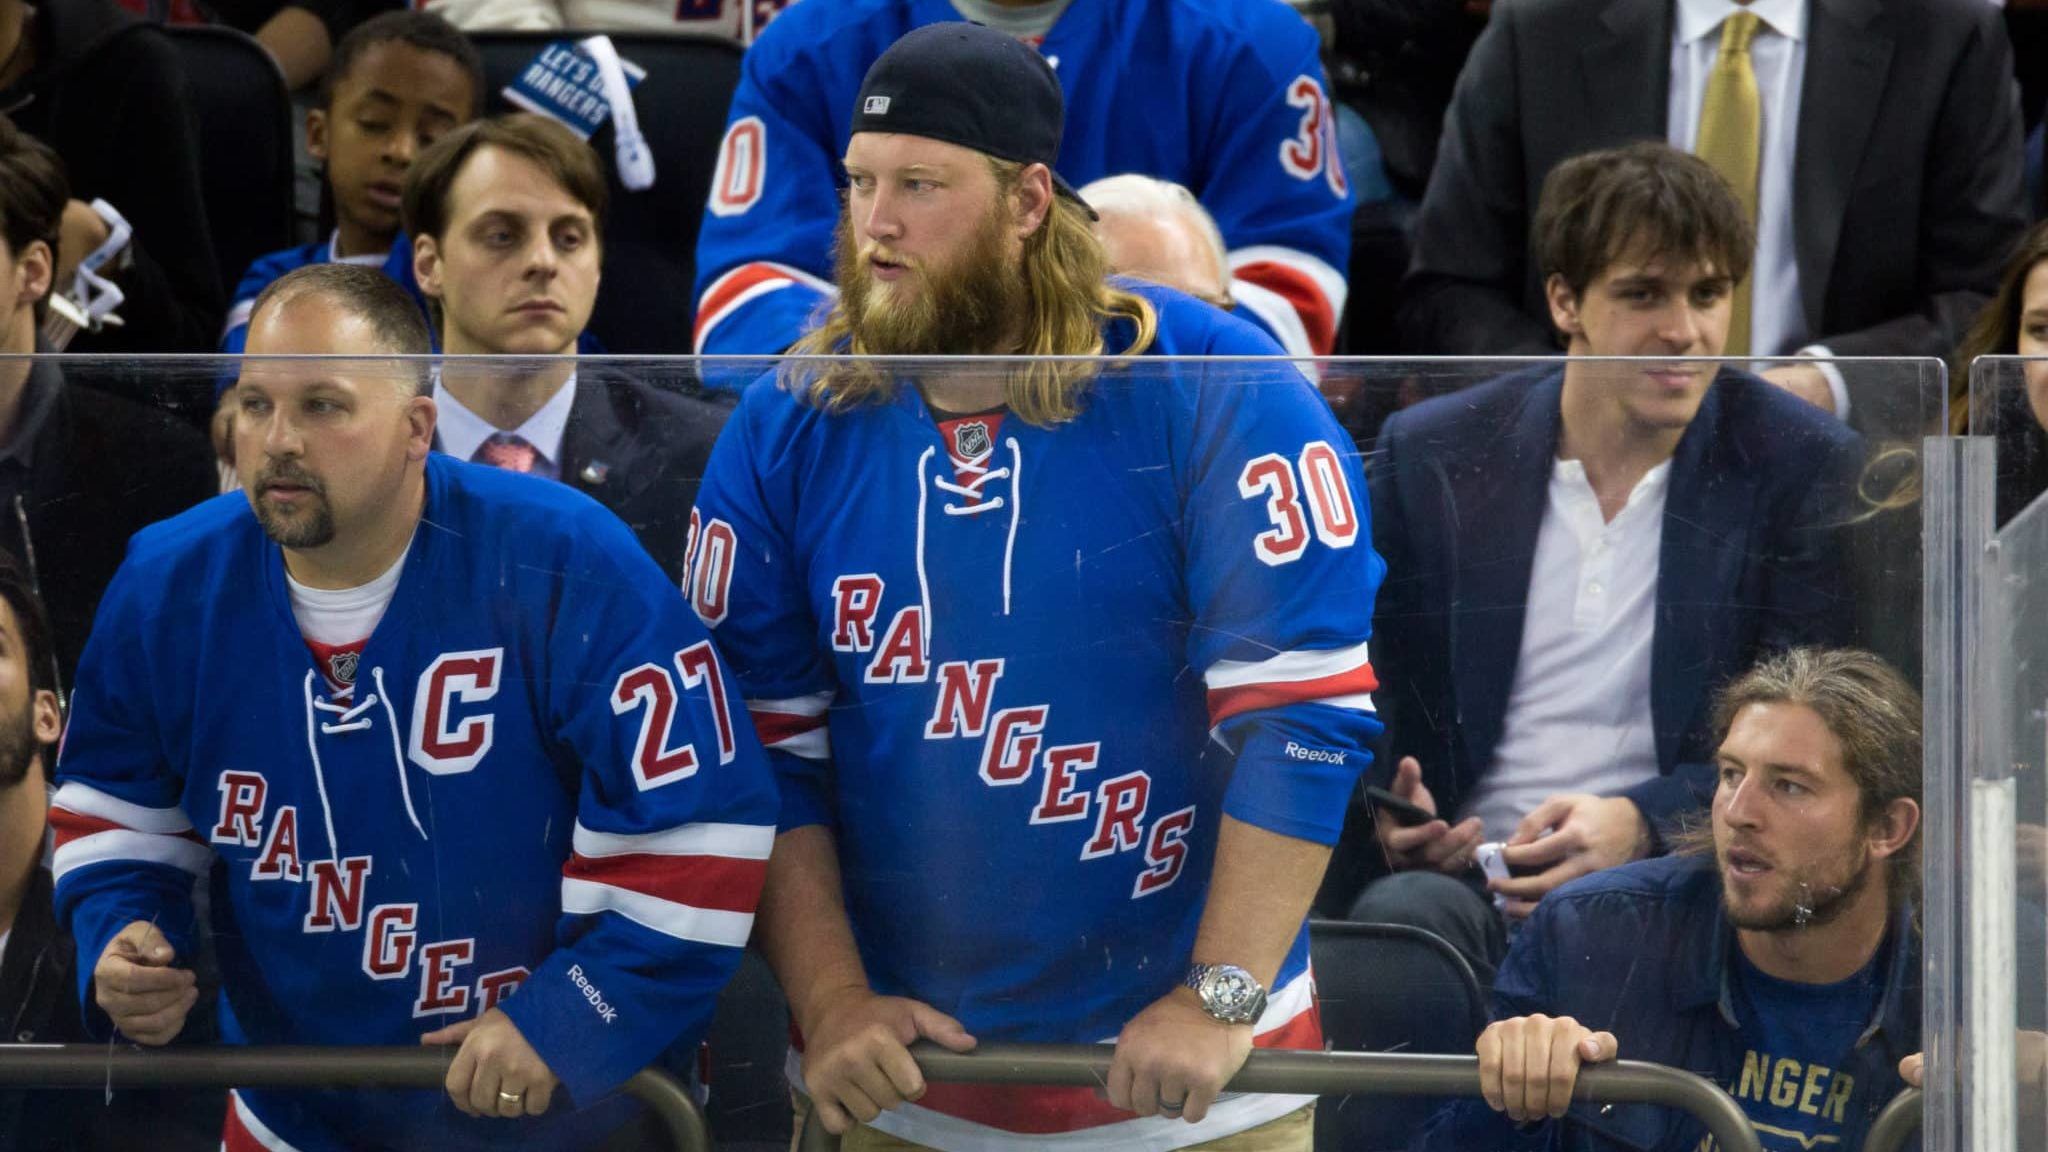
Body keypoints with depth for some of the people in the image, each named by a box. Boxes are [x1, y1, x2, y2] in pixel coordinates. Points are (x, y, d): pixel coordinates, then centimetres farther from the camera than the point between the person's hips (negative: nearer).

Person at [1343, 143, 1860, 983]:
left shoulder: (1806, 466, 6)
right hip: (1464, 878, 2)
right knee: (1402, 910, -36)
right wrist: (1385, 810, -6)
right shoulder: (1428, 454, 12)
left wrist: (1639, 822, -15)